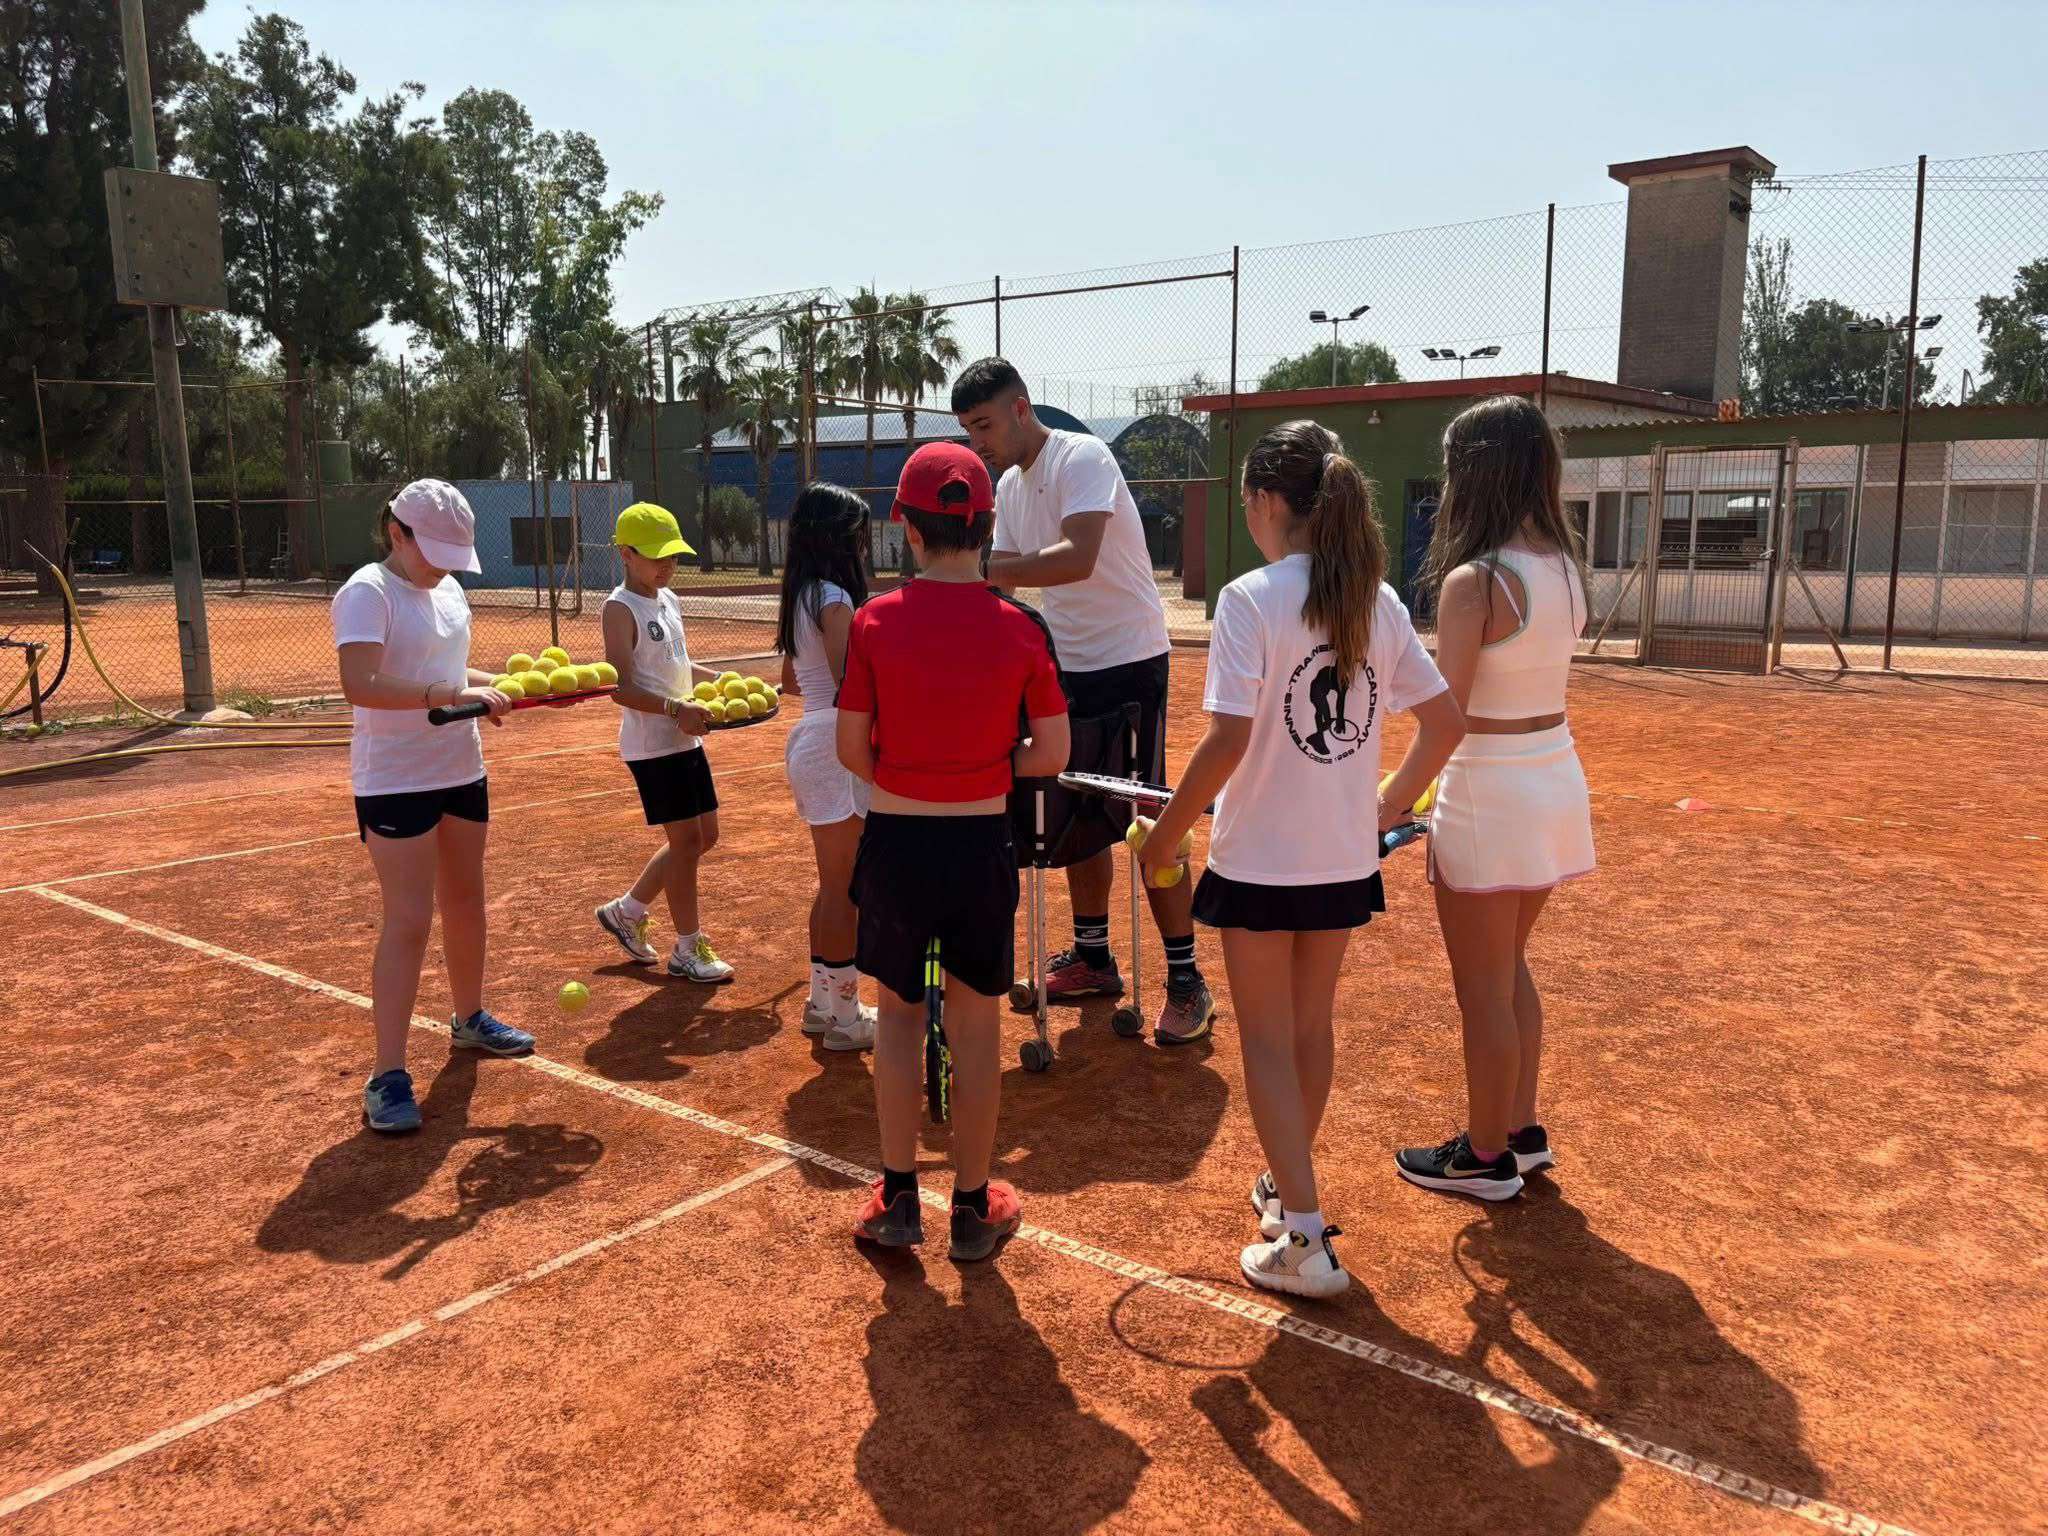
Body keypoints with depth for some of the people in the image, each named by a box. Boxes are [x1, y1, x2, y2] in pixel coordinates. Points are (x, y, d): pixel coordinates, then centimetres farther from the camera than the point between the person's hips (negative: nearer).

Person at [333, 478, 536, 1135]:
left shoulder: (448, 590, 10)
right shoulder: (367, 594, -15)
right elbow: (360, 686, -29)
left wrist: (503, 683, 4)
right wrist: (453, 694, -34)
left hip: (462, 773, 8)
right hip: (396, 782, -8)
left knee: (465, 901, 19)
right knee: (408, 922, -9)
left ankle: (469, 1019, 39)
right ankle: (388, 1078, -1)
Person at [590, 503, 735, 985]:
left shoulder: (669, 601, 12)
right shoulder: (621, 609, -12)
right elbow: (622, 689, -20)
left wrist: (723, 679, 12)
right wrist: (677, 708, -27)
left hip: (686, 740, 9)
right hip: (653, 745, -9)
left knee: (704, 836, 14)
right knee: (686, 839, -3)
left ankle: (626, 911, 30)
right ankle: (688, 949, 12)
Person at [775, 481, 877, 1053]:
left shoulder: (799, 598, 12)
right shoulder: (833, 598, -16)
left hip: (809, 742, 10)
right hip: (835, 748, -10)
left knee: (834, 884, 18)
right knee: (845, 888, 0)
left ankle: (823, 1002, 28)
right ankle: (845, 1017, 9)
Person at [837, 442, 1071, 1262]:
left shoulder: (874, 621, -9)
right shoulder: (1021, 628, -8)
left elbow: (851, 749, -5)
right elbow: (1051, 754, -4)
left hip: (895, 841, 0)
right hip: (981, 845, 0)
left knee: (899, 1012, 19)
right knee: (975, 1022, 14)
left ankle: (897, 1197, 26)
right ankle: (973, 1206, 26)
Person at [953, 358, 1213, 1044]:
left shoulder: (1082, 458, -17)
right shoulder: (1010, 486, 10)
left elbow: (1078, 559, -32)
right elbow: (1011, 573, 12)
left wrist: (977, 568, -34)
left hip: (1128, 661, -8)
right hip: (1068, 666, 8)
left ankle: (1187, 982, 5)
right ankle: (1093, 956, 27)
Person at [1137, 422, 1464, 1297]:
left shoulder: (1251, 599, -16)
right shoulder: (1378, 601, 2)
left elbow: (1228, 740, -23)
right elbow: (1445, 723, 5)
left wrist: (1166, 833, -11)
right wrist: (1389, 804, 17)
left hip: (1261, 859, -6)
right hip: (1347, 859, 6)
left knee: (1267, 1042, 8)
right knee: (1312, 1027, 22)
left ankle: (1304, 1241, 10)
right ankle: (1290, 1185, 40)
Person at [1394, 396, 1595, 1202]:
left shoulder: (1473, 582, -20)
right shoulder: (1565, 566, 3)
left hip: (1490, 792, -8)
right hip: (1556, 776, 8)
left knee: (1483, 988, 8)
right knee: (1510, 968, 23)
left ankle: (1485, 1156, 23)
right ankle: (1522, 1130, 36)